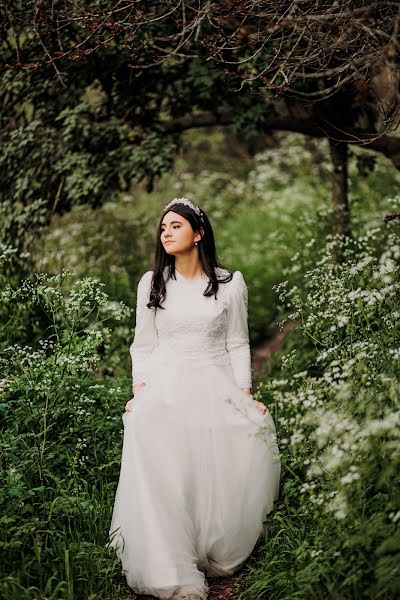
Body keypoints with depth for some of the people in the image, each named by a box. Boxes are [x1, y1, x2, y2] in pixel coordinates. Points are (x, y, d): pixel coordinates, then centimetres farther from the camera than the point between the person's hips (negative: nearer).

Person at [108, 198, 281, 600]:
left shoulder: (230, 283, 5)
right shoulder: (151, 283, 9)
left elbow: (237, 344, 8)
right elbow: (143, 345, 11)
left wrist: (245, 394, -1)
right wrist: (139, 393, -1)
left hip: (215, 387, 0)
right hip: (164, 388, 0)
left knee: (218, 474, -18)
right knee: (164, 479, -23)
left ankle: (218, 561, 4)